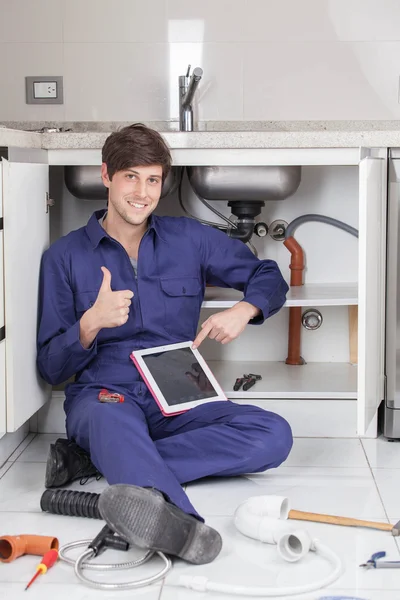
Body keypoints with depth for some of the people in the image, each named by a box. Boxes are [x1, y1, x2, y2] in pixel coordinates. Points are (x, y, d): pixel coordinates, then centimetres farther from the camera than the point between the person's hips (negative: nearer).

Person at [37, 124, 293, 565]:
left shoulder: (190, 239, 12)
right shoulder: (65, 256, 7)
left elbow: (269, 278, 20)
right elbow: (50, 369, 5)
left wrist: (244, 309, -4)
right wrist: (92, 322, -16)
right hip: (101, 394, -2)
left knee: (274, 435, -26)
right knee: (111, 413, -40)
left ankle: (97, 460, -30)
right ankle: (175, 517, -68)